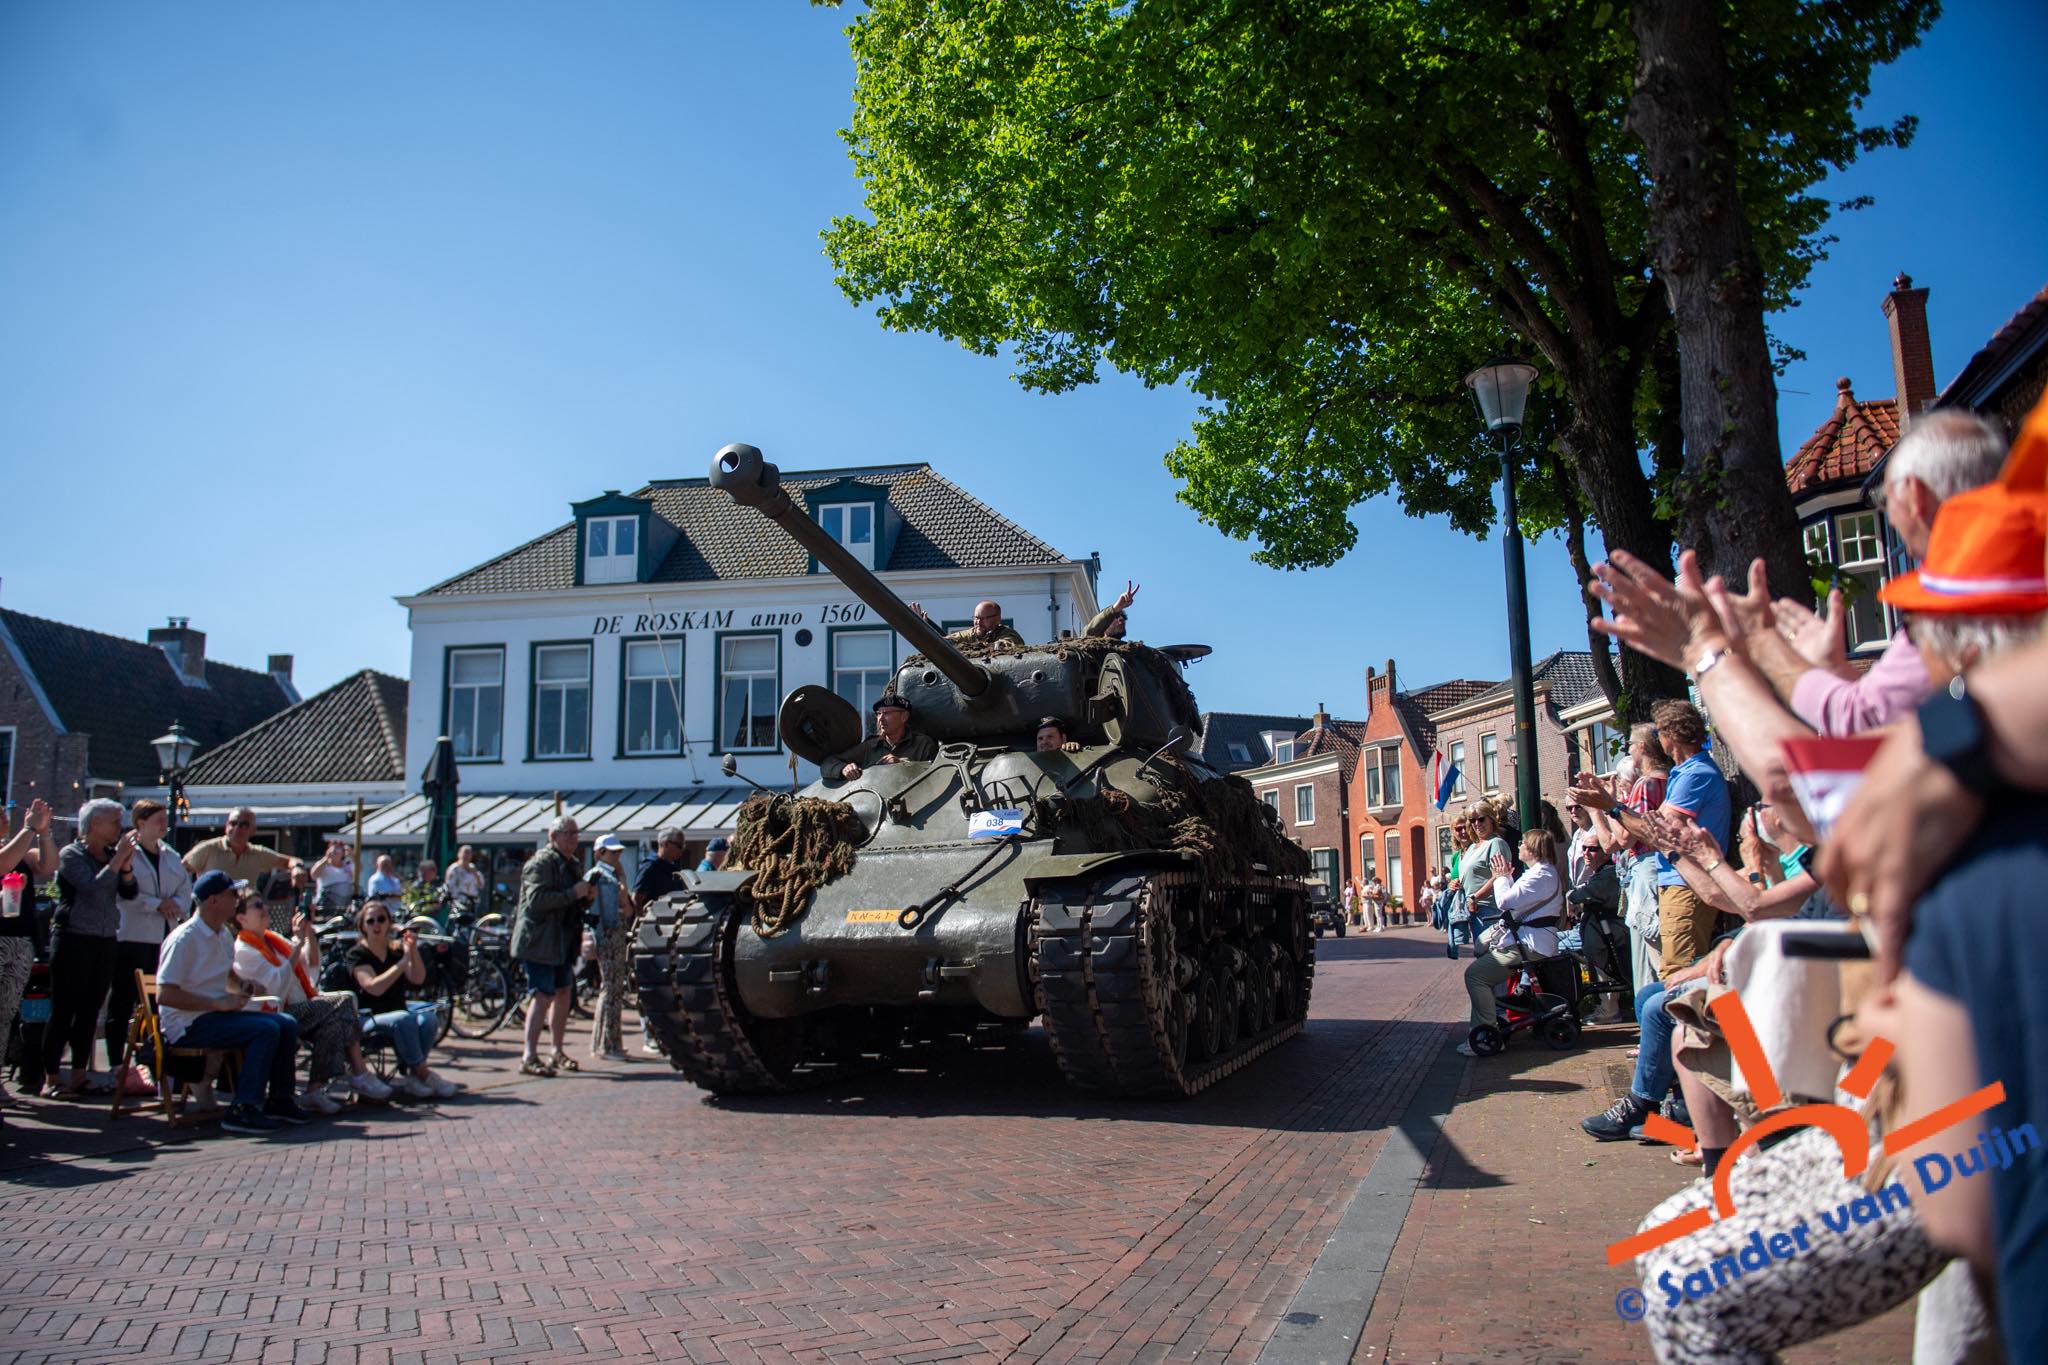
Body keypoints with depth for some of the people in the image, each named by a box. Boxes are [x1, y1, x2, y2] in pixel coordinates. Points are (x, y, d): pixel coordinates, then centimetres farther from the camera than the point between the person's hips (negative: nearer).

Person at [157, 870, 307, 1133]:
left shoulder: (225, 934, 12)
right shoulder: (184, 938, -16)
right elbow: (165, 995, -23)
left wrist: (244, 987, 5)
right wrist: (218, 1003, -24)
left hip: (216, 1013, 9)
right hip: (188, 1025, -9)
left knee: (287, 1023, -5)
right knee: (266, 1029, -27)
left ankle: (279, 1100, 5)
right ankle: (242, 1110, -25)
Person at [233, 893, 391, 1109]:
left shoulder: (273, 939, 19)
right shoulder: (243, 950, -6)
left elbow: (312, 965, 18)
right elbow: (277, 984, -20)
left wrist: (309, 931, 6)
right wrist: (298, 941, -20)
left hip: (304, 1007, 8)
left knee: (346, 999, -20)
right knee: (342, 1003, -26)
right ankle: (359, 1074, -20)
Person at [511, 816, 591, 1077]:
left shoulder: (573, 865, 18)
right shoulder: (540, 864, -12)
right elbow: (537, 900, -25)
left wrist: (587, 895, 8)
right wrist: (573, 893, -25)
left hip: (563, 943, 9)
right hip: (540, 942, -9)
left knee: (563, 993, 12)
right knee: (544, 996, -12)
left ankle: (558, 1052, 22)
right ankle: (529, 1057, -10)